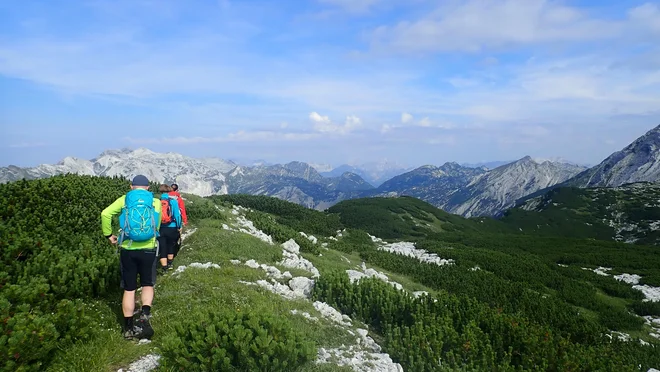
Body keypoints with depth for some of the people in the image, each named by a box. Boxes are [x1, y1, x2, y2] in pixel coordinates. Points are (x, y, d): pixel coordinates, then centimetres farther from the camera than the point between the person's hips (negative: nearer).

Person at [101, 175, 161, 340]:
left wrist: (108, 235, 3)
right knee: (148, 285, 15)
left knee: (129, 289, 12)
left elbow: (105, 214, -8)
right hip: (148, 249, -1)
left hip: (128, 250, 1)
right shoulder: (156, 202, 5)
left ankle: (129, 328, 17)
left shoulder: (124, 199, 5)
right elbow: (157, 226, 6)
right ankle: (144, 316, -9)